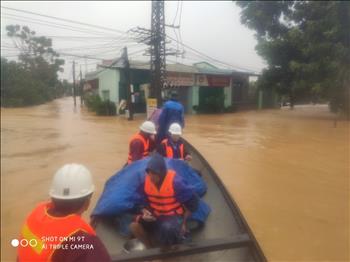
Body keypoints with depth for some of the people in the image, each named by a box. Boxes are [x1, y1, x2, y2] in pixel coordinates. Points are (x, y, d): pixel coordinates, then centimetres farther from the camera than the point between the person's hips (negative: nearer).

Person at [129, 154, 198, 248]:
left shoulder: (175, 182, -24)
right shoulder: (145, 181, -12)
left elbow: (192, 202, -13)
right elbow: (142, 201, 5)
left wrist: (184, 222, -10)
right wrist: (145, 211, -17)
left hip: (174, 216, -4)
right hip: (156, 215, 4)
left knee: (167, 229, -38)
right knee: (134, 225, -20)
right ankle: (150, 247, 7)